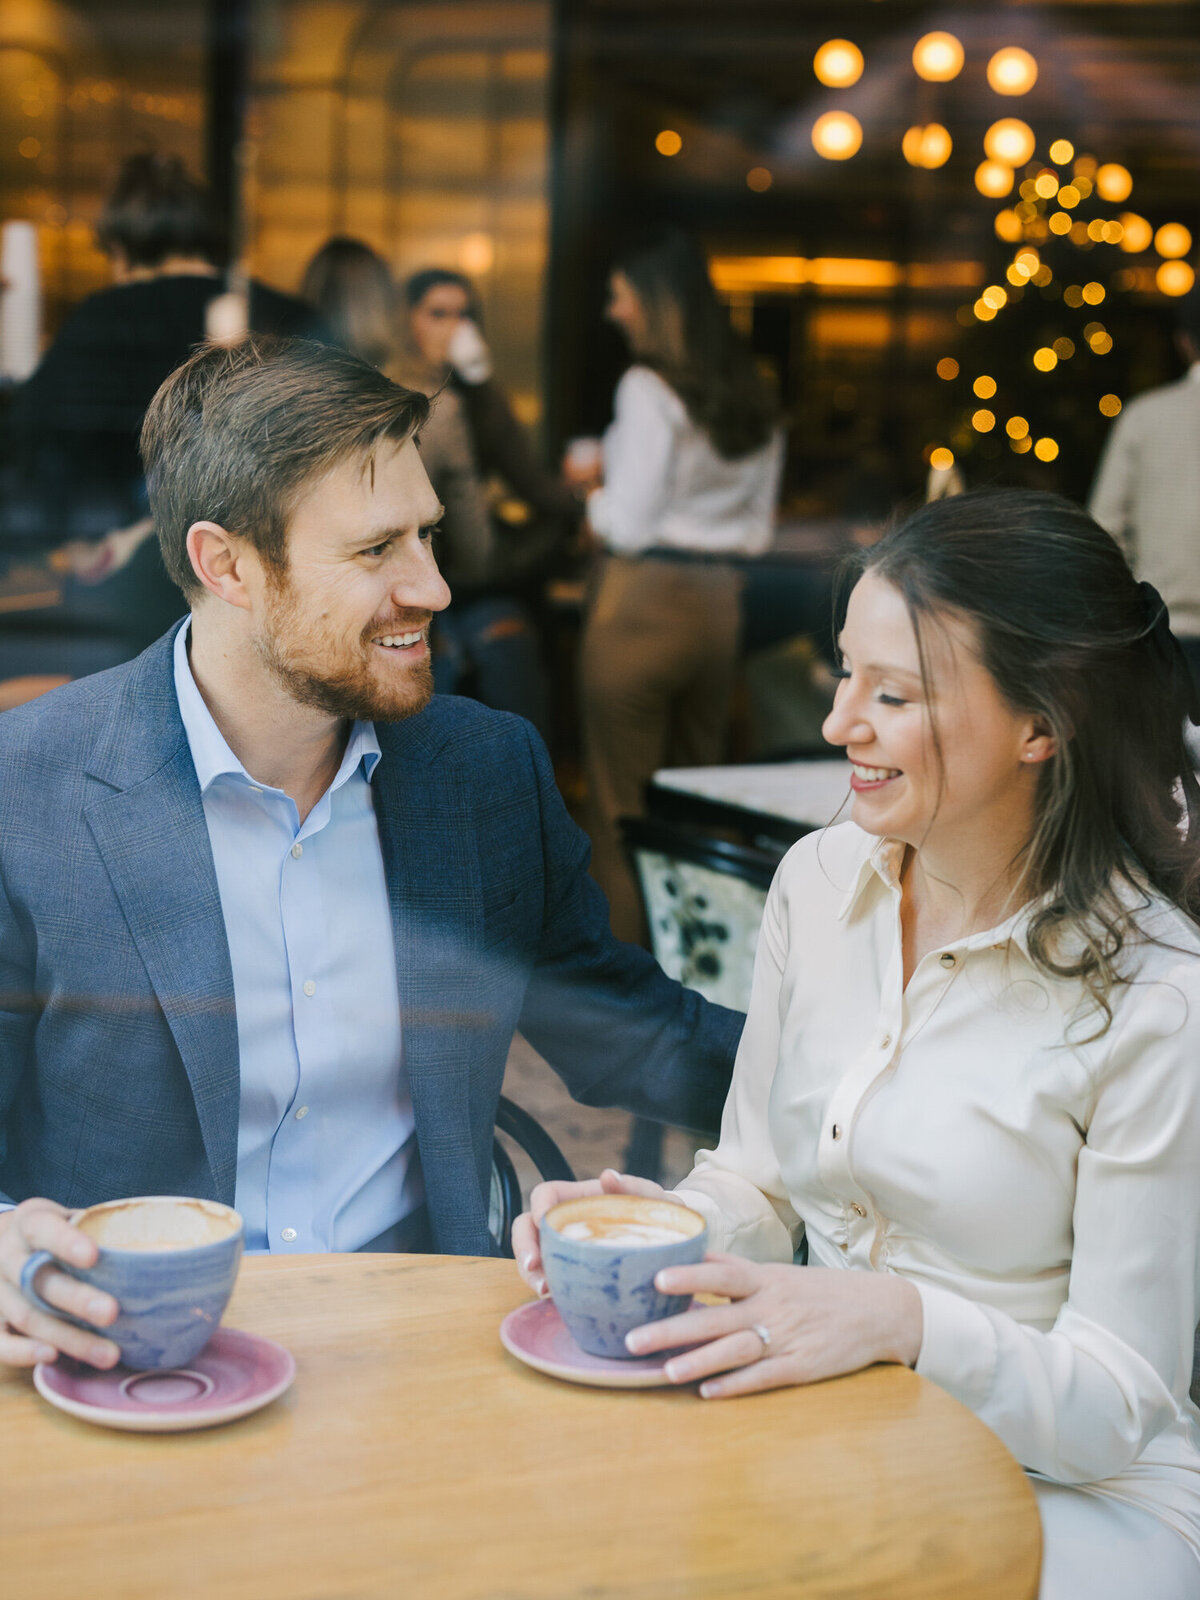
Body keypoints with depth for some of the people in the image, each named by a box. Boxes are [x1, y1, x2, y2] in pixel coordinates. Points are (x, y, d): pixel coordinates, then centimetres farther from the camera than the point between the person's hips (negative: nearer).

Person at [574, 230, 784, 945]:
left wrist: (592, 494, 6)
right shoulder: (754, 396, 11)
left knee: (622, 807, -1)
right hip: (720, 599, 7)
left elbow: (630, 524, -13)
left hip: (645, 598, -7)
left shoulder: (650, 388, -11)